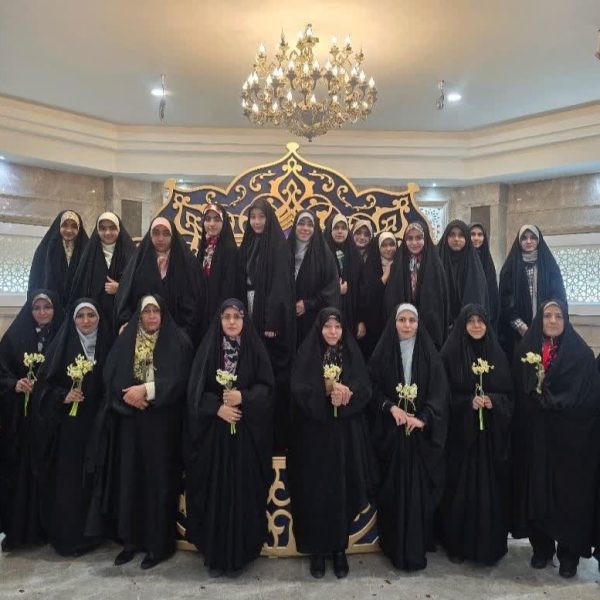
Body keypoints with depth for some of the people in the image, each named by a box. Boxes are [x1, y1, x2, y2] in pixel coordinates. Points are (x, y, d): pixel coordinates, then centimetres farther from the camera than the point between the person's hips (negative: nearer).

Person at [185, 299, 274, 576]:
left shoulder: (256, 349, 2)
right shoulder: (208, 348, 2)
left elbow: (266, 387, -2)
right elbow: (195, 390, -2)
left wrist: (243, 397, -18)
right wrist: (217, 407, -16)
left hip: (247, 433, 0)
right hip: (212, 432, 1)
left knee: (243, 490, 3)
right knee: (214, 491, 5)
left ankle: (239, 553, 18)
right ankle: (214, 554, 20)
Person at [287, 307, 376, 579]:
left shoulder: (353, 354, 6)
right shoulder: (307, 355, 0)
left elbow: (365, 390, -3)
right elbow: (298, 389, -11)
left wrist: (347, 393, -23)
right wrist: (326, 389, -26)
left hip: (346, 435, 2)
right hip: (314, 435, -1)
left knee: (343, 490, 5)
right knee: (316, 491, 2)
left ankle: (340, 549, 20)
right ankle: (317, 550, 17)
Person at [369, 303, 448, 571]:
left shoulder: (429, 353, 3)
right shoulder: (383, 352, 3)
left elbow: (439, 390, -2)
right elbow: (373, 387, 2)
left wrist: (423, 418, -15)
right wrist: (391, 408, -15)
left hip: (422, 431, 0)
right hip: (390, 431, 0)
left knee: (419, 487, 2)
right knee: (393, 488, 3)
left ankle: (416, 549, 14)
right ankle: (395, 547, 16)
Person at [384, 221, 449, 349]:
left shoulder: (435, 265, -1)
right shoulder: (398, 264, 6)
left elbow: (442, 299, -3)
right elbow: (390, 300, 5)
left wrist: (442, 332, -9)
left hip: (430, 326, -2)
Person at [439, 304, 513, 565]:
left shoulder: (497, 355, 7)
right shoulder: (451, 354, -3)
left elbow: (509, 394, 7)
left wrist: (493, 401, -13)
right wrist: (469, 402, -18)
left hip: (492, 435, 3)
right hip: (461, 433, -3)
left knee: (490, 487, 6)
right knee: (460, 488, 3)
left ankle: (490, 544, 23)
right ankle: (457, 544, 18)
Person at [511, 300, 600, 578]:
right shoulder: (525, 351, 5)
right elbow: (519, 393, 5)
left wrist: (548, 402, -13)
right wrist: (545, 401, -9)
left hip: (570, 436, -2)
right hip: (533, 435, 2)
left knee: (569, 492, 4)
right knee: (536, 490, 8)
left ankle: (569, 553, 19)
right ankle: (541, 546, 23)